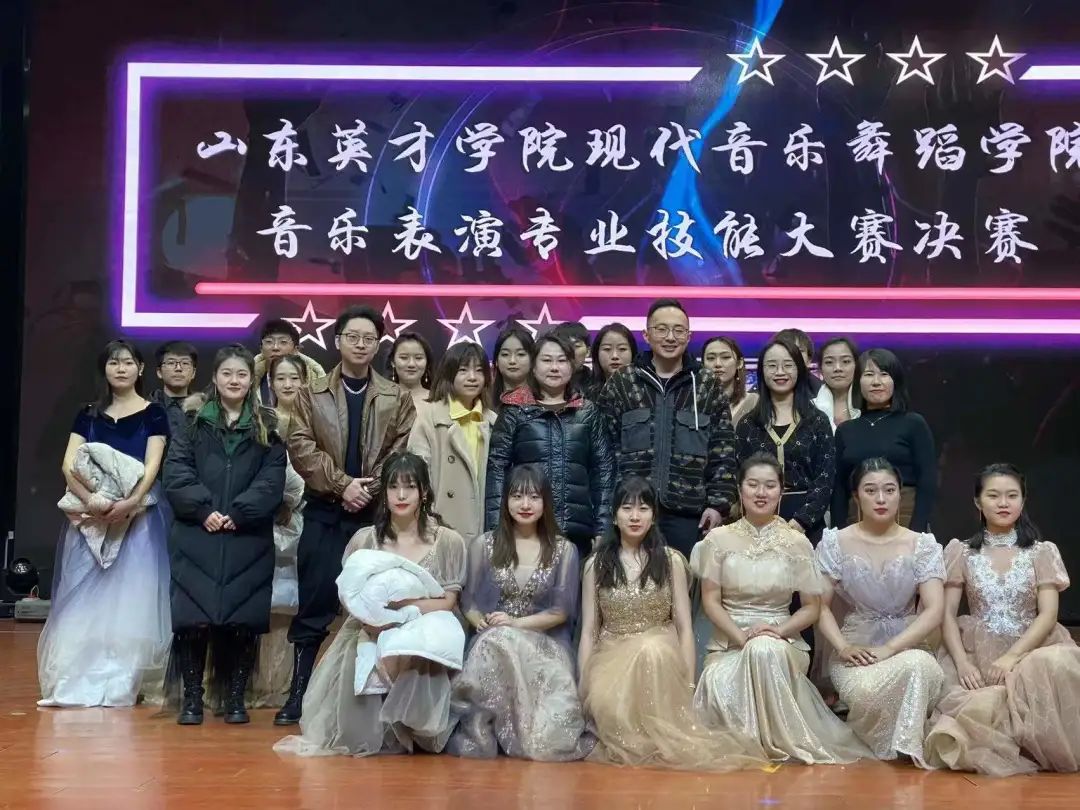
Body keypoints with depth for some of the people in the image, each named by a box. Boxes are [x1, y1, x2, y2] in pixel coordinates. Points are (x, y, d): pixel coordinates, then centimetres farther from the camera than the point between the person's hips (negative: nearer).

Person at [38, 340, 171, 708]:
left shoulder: (153, 414, 4)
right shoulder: (88, 415, 11)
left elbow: (151, 466, -7)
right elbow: (69, 465, -1)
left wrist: (130, 503, -24)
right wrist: (91, 500, -20)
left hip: (139, 515, -3)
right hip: (91, 514, 3)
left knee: (129, 596, -5)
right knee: (85, 599, 0)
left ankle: (118, 684, -3)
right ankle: (77, 681, 3)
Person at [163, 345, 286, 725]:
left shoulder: (266, 427, 9)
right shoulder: (194, 423, 9)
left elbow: (272, 481, -1)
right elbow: (176, 473, 0)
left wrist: (238, 513, -12)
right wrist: (204, 510, -13)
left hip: (248, 540, 0)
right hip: (197, 537, 0)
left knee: (243, 619, -1)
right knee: (193, 617, -4)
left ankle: (235, 698, 11)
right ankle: (192, 697, 6)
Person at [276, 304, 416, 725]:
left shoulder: (397, 398, 9)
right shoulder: (312, 394, 8)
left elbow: (405, 454, 0)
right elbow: (301, 448, -2)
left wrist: (370, 490, -12)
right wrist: (342, 484, -13)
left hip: (377, 513, 0)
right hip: (325, 512, 0)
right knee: (314, 604, 0)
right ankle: (299, 693, 6)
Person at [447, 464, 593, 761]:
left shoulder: (564, 550, 7)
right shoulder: (484, 545, 9)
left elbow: (562, 610, 2)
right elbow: (469, 601, 8)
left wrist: (517, 623, -12)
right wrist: (485, 624, -13)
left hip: (543, 644, -1)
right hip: (493, 642, 1)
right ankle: (485, 737, -19)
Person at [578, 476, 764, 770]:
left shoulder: (671, 561, 4)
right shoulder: (596, 565, 7)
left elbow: (684, 627, 2)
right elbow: (588, 630, 6)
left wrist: (688, 686, -7)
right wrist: (583, 686, -4)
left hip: (659, 657, 0)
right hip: (611, 657, 0)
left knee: (652, 649, -38)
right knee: (604, 703, -36)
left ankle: (657, 739, -22)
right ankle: (629, 740, -8)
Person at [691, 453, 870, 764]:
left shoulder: (797, 543, 2)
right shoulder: (718, 539, 3)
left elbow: (812, 607, 4)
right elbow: (710, 601, 0)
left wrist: (778, 630, -15)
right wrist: (742, 636, -17)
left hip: (782, 643, 0)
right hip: (730, 642, 0)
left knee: (765, 650, -38)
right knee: (718, 685, -35)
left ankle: (781, 741, -20)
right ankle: (751, 742, -8)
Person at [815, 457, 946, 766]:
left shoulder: (922, 545, 2)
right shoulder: (835, 544, 3)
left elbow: (934, 610, -7)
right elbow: (821, 606, 2)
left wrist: (889, 649, -20)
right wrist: (843, 647, -17)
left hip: (908, 647, 0)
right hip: (856, 650, 0)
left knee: (917, 668, -39)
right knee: (866, 691, -37)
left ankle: (903, 753, -21)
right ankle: (900, 753, -6)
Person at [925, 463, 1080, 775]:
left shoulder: (1042, 552, 7)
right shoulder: (961, 552, 9)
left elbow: (1048, 615, -3)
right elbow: (947, 615, 4)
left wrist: (1012, 657, -18)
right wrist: (962, 662, -14)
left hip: (1029, 651, 1)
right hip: (976, 653, -1)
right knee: (971, 706, -34)